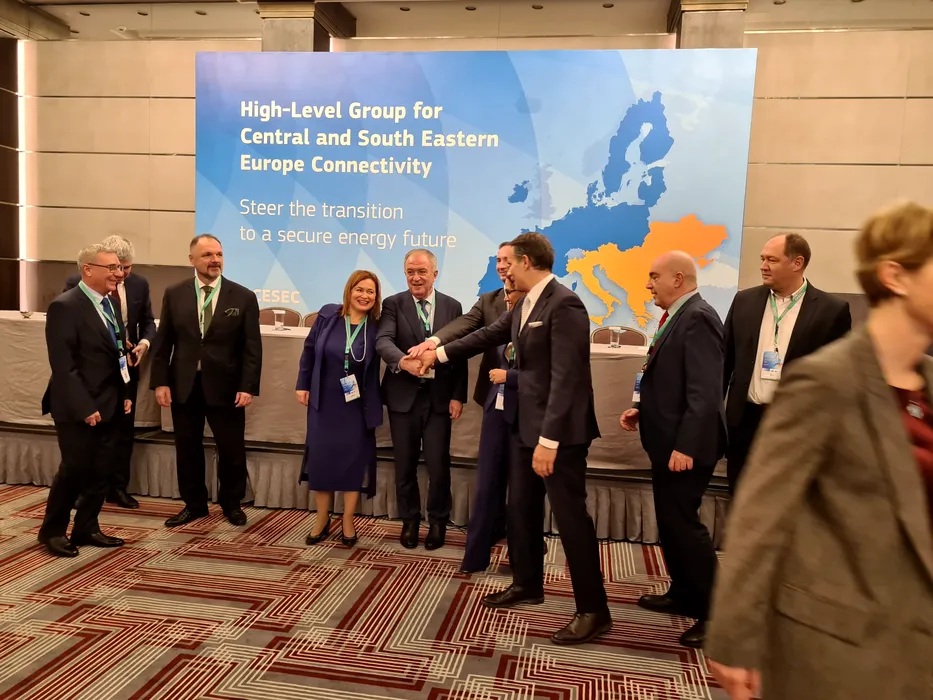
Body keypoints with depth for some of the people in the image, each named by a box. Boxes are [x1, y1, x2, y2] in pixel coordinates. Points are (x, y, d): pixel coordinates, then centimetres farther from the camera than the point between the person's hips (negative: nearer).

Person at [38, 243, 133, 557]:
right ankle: (52, 530, 23)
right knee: (75, 470, 3)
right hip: (79, 409, -7)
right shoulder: (65, 306, -15)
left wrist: (124, 395, 9)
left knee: (101, 473, 11)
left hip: (109, 406, 7)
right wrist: (84, 407, -20)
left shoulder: (109, 303, 11)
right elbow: (63, 366, -18)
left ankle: (86, 528, 25)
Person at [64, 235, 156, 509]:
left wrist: (144, 342, -17)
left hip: (126, 366, 3)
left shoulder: (139, 284, -1)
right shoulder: (76, 283, -11)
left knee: (124, 428, 10)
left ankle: (118, 487, 23)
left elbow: (148, 322, 5)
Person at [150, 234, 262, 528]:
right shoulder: (174, 294, 3)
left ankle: (232, 504, 28)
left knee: (232, 450, 8)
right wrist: (160, 381, -3)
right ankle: (194, 504, 29)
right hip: (183, 386, 2)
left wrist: (248, 386, -12)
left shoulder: (243, 297, -2)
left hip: (225, 387, -2)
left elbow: (252, 347, -5)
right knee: (187, 449, 12)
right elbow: (163, 342, 4)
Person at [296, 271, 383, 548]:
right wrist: (302, 385, 2)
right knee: (320, 458, 6)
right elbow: (309, 350, 2)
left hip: (357, 406, -1)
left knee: (354, 460, 5)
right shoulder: (328, 315, -6)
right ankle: (322, 519, 23)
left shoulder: (376, 327, -9)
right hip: (324, 402, 1)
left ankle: (348, 521, 21)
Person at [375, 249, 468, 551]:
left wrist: (458, 396, -3)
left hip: (439, 397, 0)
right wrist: (403, 361, -39)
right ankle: (409, 520, 30)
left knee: (438, 464, 4)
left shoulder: (452, 306, 3)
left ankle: (438, 521, 25)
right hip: (403, 396, 0)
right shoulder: (393, 304, -1)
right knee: (405, 465, 11)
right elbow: (383, 340, -18)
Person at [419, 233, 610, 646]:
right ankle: (527, 584, 36)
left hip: (559, 430, -9)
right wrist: (439, 353, 27)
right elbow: (488, 336, 22)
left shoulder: (564, 305, -19)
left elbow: (565, 377, -24)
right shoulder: (525, 305, 8)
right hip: (526, 424, 9)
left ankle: (593, 610, 12)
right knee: (520, 508, 18)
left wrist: (548, 440, -25)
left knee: (570, 515, -2)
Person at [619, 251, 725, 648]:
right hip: (667, 441, 10)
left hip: (684, 446, -10)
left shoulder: (698, 318, -18)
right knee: (670, 521, 18)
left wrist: (686, 446, -26)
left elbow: (705, 392, -24)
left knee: (682, 523, -4)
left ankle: (713, 611, 10)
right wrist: (643, 410, 8)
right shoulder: (677, 317, 13)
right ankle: (683, 595, 33)